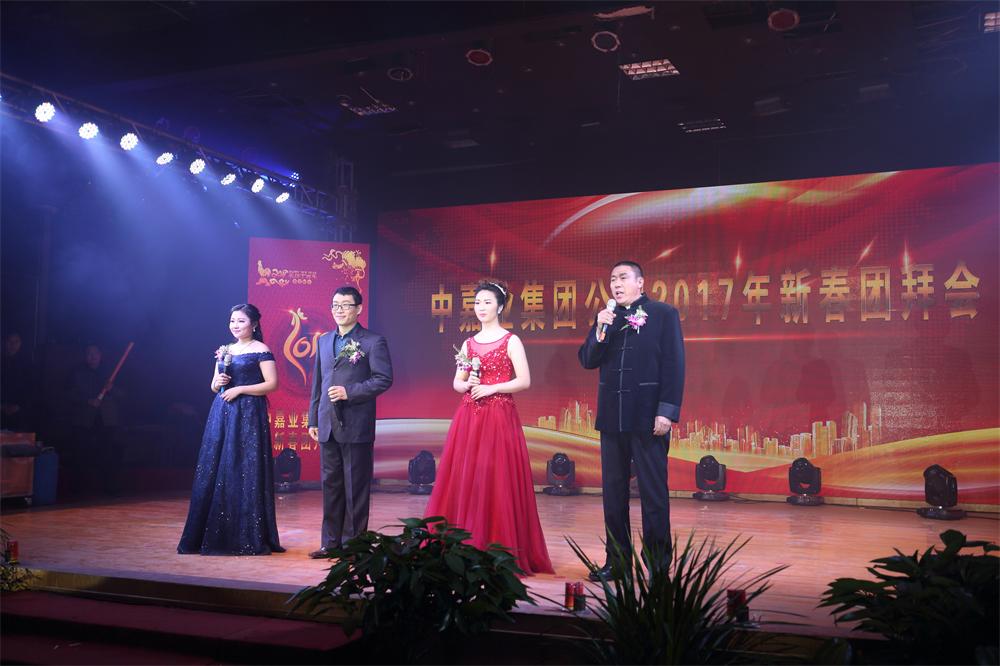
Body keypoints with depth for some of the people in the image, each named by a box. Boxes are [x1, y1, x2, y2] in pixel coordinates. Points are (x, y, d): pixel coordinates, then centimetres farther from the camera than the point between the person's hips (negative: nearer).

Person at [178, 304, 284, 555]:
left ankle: (247, 538, 2)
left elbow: (272, 383, -10)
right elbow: (214, 387, 20)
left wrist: (240, 389, -14)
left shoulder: (261, 350, -3)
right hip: (222, 414, 7)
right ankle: (215, 535, 13)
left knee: (245, 473, -6)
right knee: (215, 472, 5)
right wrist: (217, 382, -2)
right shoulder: (225, 350, 16)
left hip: (248, 415, -7)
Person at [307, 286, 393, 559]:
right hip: (328, 426, 6)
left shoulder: (373, 341, -4)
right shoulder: (323, 341, 15)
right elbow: (317, 382, 18)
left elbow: (384, 379, -11)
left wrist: (349, 392, -18)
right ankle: (331, 542, 20)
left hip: (356, 426, -6)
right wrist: (313, 418, 14)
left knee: (355, 487, 2)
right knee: (330, 485, 11)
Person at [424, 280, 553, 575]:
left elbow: (524, 381, -7)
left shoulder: (511, 340, 0)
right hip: (468, 417, 5)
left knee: (496, 480, -5)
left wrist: (490, 388, -14)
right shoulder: (468, 343, 14)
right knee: (464, 479, 2)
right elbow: (456, 383, 15)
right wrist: (467, 384, -6)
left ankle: (499, 549, 2)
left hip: (499, 417, -5)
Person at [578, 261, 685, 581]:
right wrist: (600, 330, -8)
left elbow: (674, 365, -7)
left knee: (653, 492, 1)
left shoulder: (663, 314, -1)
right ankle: (617, 560, 21)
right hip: (612, 417, 5)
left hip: (648, 417, -5)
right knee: (613, 491, 11)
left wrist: (667, 411, -14)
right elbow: (588, 361, 8)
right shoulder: (606, 318, 12)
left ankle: (658, 563, 10)